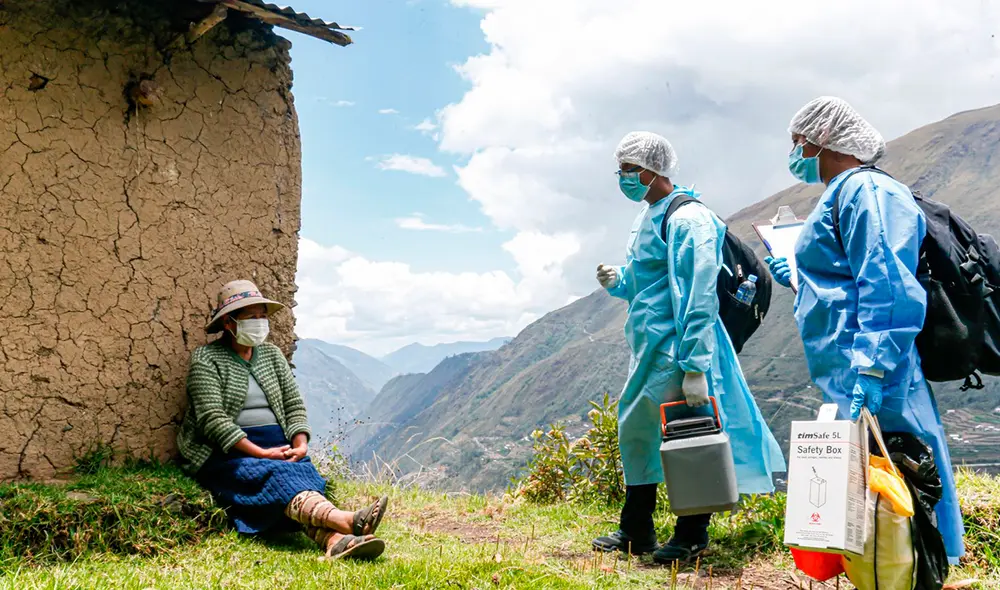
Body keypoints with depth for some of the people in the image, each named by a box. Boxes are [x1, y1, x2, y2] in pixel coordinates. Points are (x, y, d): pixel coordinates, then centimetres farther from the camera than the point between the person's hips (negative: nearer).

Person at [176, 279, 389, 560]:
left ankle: (337, 541, -56)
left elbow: (294, 404, 13)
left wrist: (300, 444, -7)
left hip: (277, 447, 5)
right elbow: (212, 418, -13)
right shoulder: (207, 359, -1)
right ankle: (350, 521, -60)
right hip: (229, 453, -5)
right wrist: (260, 452, -20)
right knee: (276, 476, -35)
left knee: (305, 473, -29)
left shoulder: (272, 354, 18)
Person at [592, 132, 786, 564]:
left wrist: (695, 367, -24)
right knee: (636, 430, 14)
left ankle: (692, 537, 16)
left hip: (677, 349, -10)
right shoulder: (646, 217, 15)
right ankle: (636, 532, 27)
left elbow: (698, 298, -20)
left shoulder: (687, 218, -14)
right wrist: (619, 282, 4)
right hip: (648, 348, 10)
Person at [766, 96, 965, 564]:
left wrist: (871, 368, -30)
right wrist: (799, 279, 35)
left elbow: (888, 286, -23)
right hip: (848, 385, 11)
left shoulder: (865, 190, -11)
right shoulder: (844, 195, 21)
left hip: (872, 387, -11)